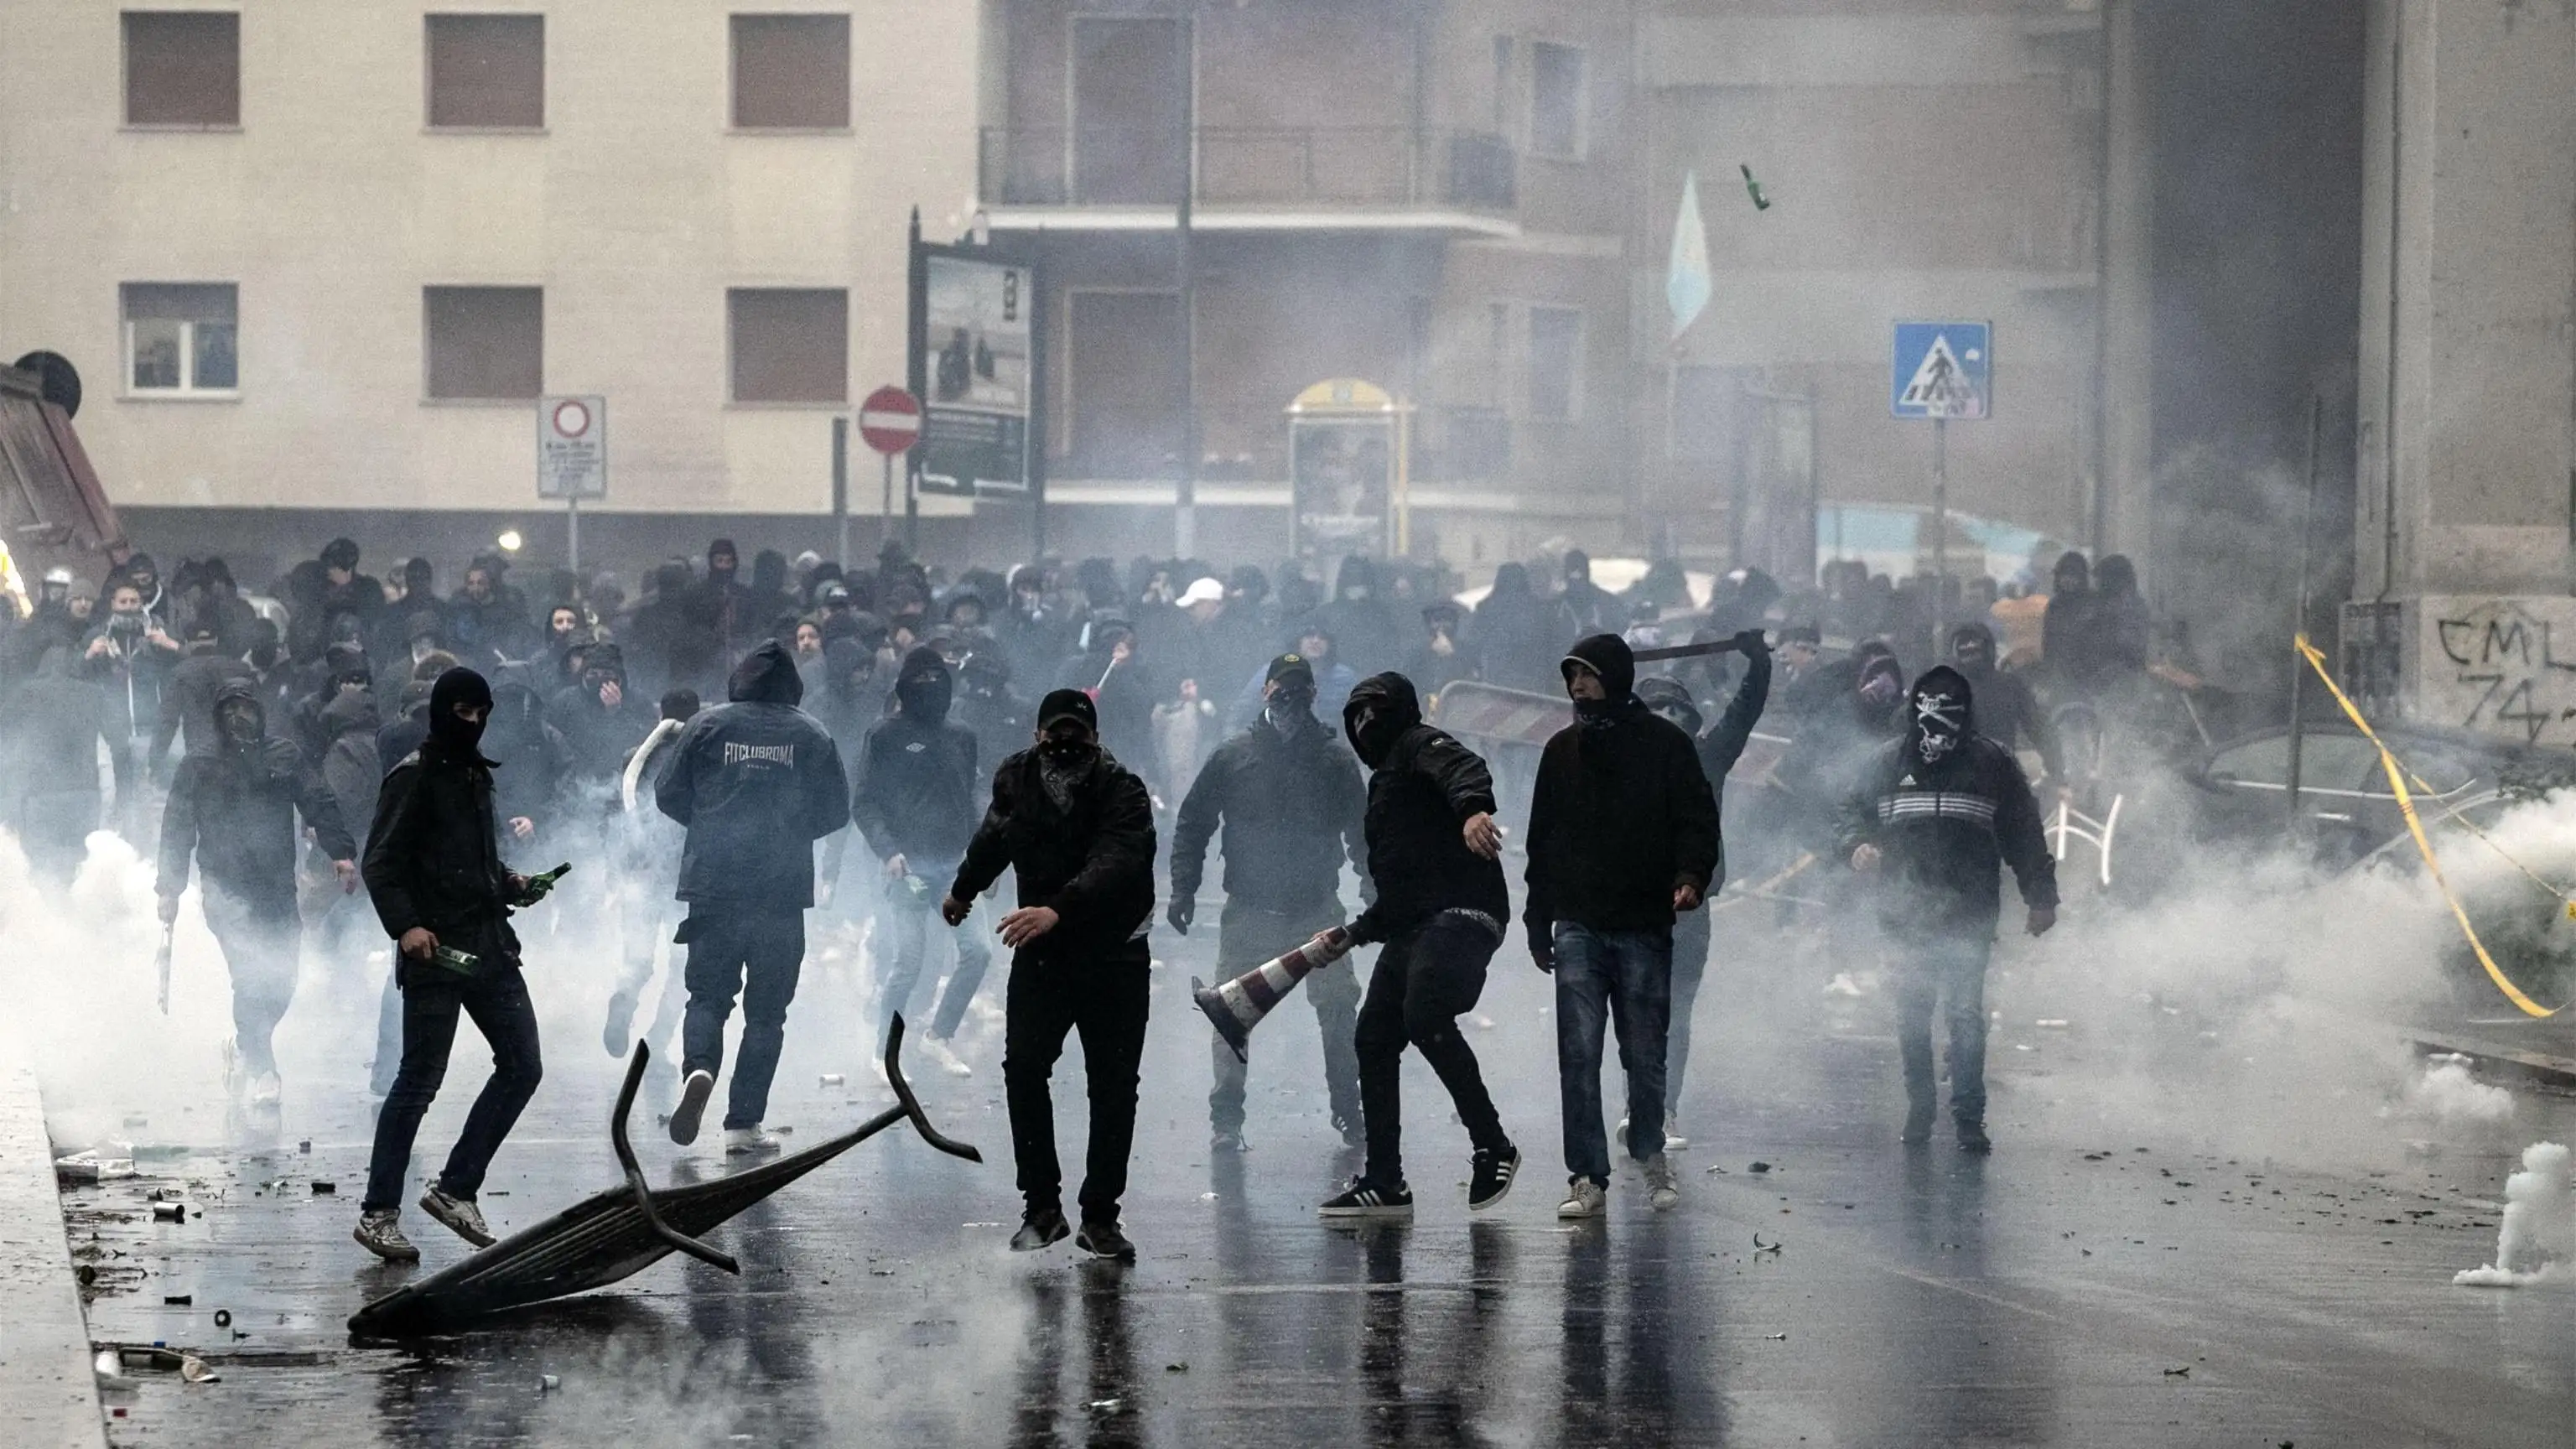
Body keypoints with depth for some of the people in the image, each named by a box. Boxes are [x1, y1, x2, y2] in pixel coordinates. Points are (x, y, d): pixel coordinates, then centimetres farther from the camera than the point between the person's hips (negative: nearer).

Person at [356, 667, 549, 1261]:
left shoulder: (476, 776, 19)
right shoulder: (415, 776, -6)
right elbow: (381, 863, -12)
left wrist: (508, 884, 11)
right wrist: (405, 924, -25)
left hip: (489, 945, 8)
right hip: (434, 948, -8)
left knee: (522, 1066, 5)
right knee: (420, 1080, -5)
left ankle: (455, 1189, 12)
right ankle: (379, 1212, 3)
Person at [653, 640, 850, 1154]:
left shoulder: (707, 726, 1)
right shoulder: (811, 736, 2)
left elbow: (668, 795, 3)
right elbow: (836, 811, 4)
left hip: (713, 884, 0)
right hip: (784, 887, 0)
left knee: (708, 995, 11)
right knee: (767, 1008, 7)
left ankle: (698, 1069, -19)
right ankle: (744, 1124, 3)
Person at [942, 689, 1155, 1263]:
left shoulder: (1123, 792, -18)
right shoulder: (1015, 780, -3)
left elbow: (1115, 863, -35)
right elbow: (993, 838, 20)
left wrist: (1058, 909, -52)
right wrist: (963, 890, 37)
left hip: (1114, 956, -3)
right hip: (1040, 955, 3)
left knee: (1114, 1087, -3)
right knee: (1023, 1070, -9)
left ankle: (1100, 1216, 6)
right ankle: (1041, 1207, -1)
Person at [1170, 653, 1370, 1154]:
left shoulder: (1335, 761, 2)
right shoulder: (1233, 758, 1)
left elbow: (1362, 831, 9)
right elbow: (1193, 825, 6)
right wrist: (1183, 891, -2)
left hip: (1319, 910, 1)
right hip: (1249, 913, -1)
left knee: (1339, 1011, 0)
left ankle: (1349, 1113, 14)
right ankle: (1226, 1118, 6)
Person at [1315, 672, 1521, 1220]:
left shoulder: (1419, 745, 5)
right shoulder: (1387, 780, 33)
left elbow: (1464, 767, -21)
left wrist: (1472, 805, -42)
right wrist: (1351, 935, 32)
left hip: (1461, 914, -10)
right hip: (1411, 928, 10)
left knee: (1424, 1015, -28)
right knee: (1374, 1038, 6)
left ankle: (1493, 1146, -19)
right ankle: (1384, 1181, 10)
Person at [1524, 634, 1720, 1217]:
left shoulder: (1665, 745, 2)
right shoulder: (1563, 750, 12)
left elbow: (1698, 820, 0)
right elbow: (1542, 840, 17)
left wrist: (1691, 876, -19)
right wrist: (1538, 921, 13)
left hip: (1645, 928, -2)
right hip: (1577, 928, 2)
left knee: (1645, 1055, 4)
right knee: (1578, 1055, -7)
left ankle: (1650, 1154, 27)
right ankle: (1588, 1178, -5)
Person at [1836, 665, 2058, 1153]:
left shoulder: (1991, 764, 3)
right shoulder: (1889, 762, 8)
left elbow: (2025, 835, 6)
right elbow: (1853, 813, 15)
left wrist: (2041, 898, 4)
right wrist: (1857, 846, -9)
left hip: (1969, 915, -2)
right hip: (1906, 911, 2)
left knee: (1966, 1013, -9)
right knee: (1912, 1016, 7)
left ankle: (1969, 1117, -6)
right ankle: (1918, 1109, 19)